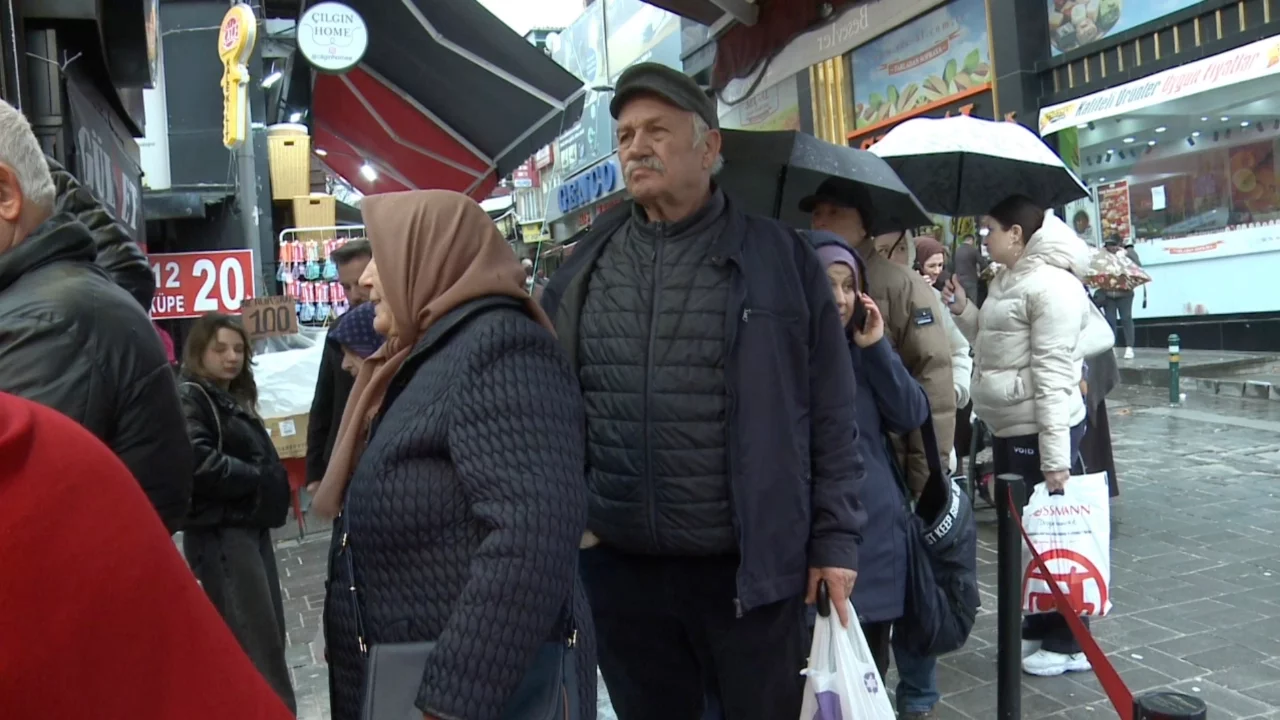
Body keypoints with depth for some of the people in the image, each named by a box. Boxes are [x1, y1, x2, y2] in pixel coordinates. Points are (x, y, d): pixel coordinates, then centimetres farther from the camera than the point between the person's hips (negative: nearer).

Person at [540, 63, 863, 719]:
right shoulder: (586, 266, 6)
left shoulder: (780, 259, -1)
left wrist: (835, 540, -3)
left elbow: (831, 414, -1)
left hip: (753, 568, -2)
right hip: (619, 567, 3)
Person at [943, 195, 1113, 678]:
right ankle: (1039, 626, 32)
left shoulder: (1051, 284, -16)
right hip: (1008, 429, 10)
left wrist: (1055, 455, -24)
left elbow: (1052, 375, -22)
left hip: (1039, 431, -10)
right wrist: (963, 310, 7)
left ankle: (1068, 643, 14)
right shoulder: (1007, 281, 13)